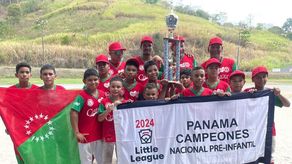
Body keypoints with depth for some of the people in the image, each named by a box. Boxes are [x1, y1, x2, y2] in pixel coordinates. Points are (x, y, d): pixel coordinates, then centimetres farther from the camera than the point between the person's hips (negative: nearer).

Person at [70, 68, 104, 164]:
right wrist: (76, 132, -18)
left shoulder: (102, 94, 2)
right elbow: (73, 113, -18)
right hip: (85, 135, -5)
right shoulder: (82, 96, -15)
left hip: (99, 134, 5)